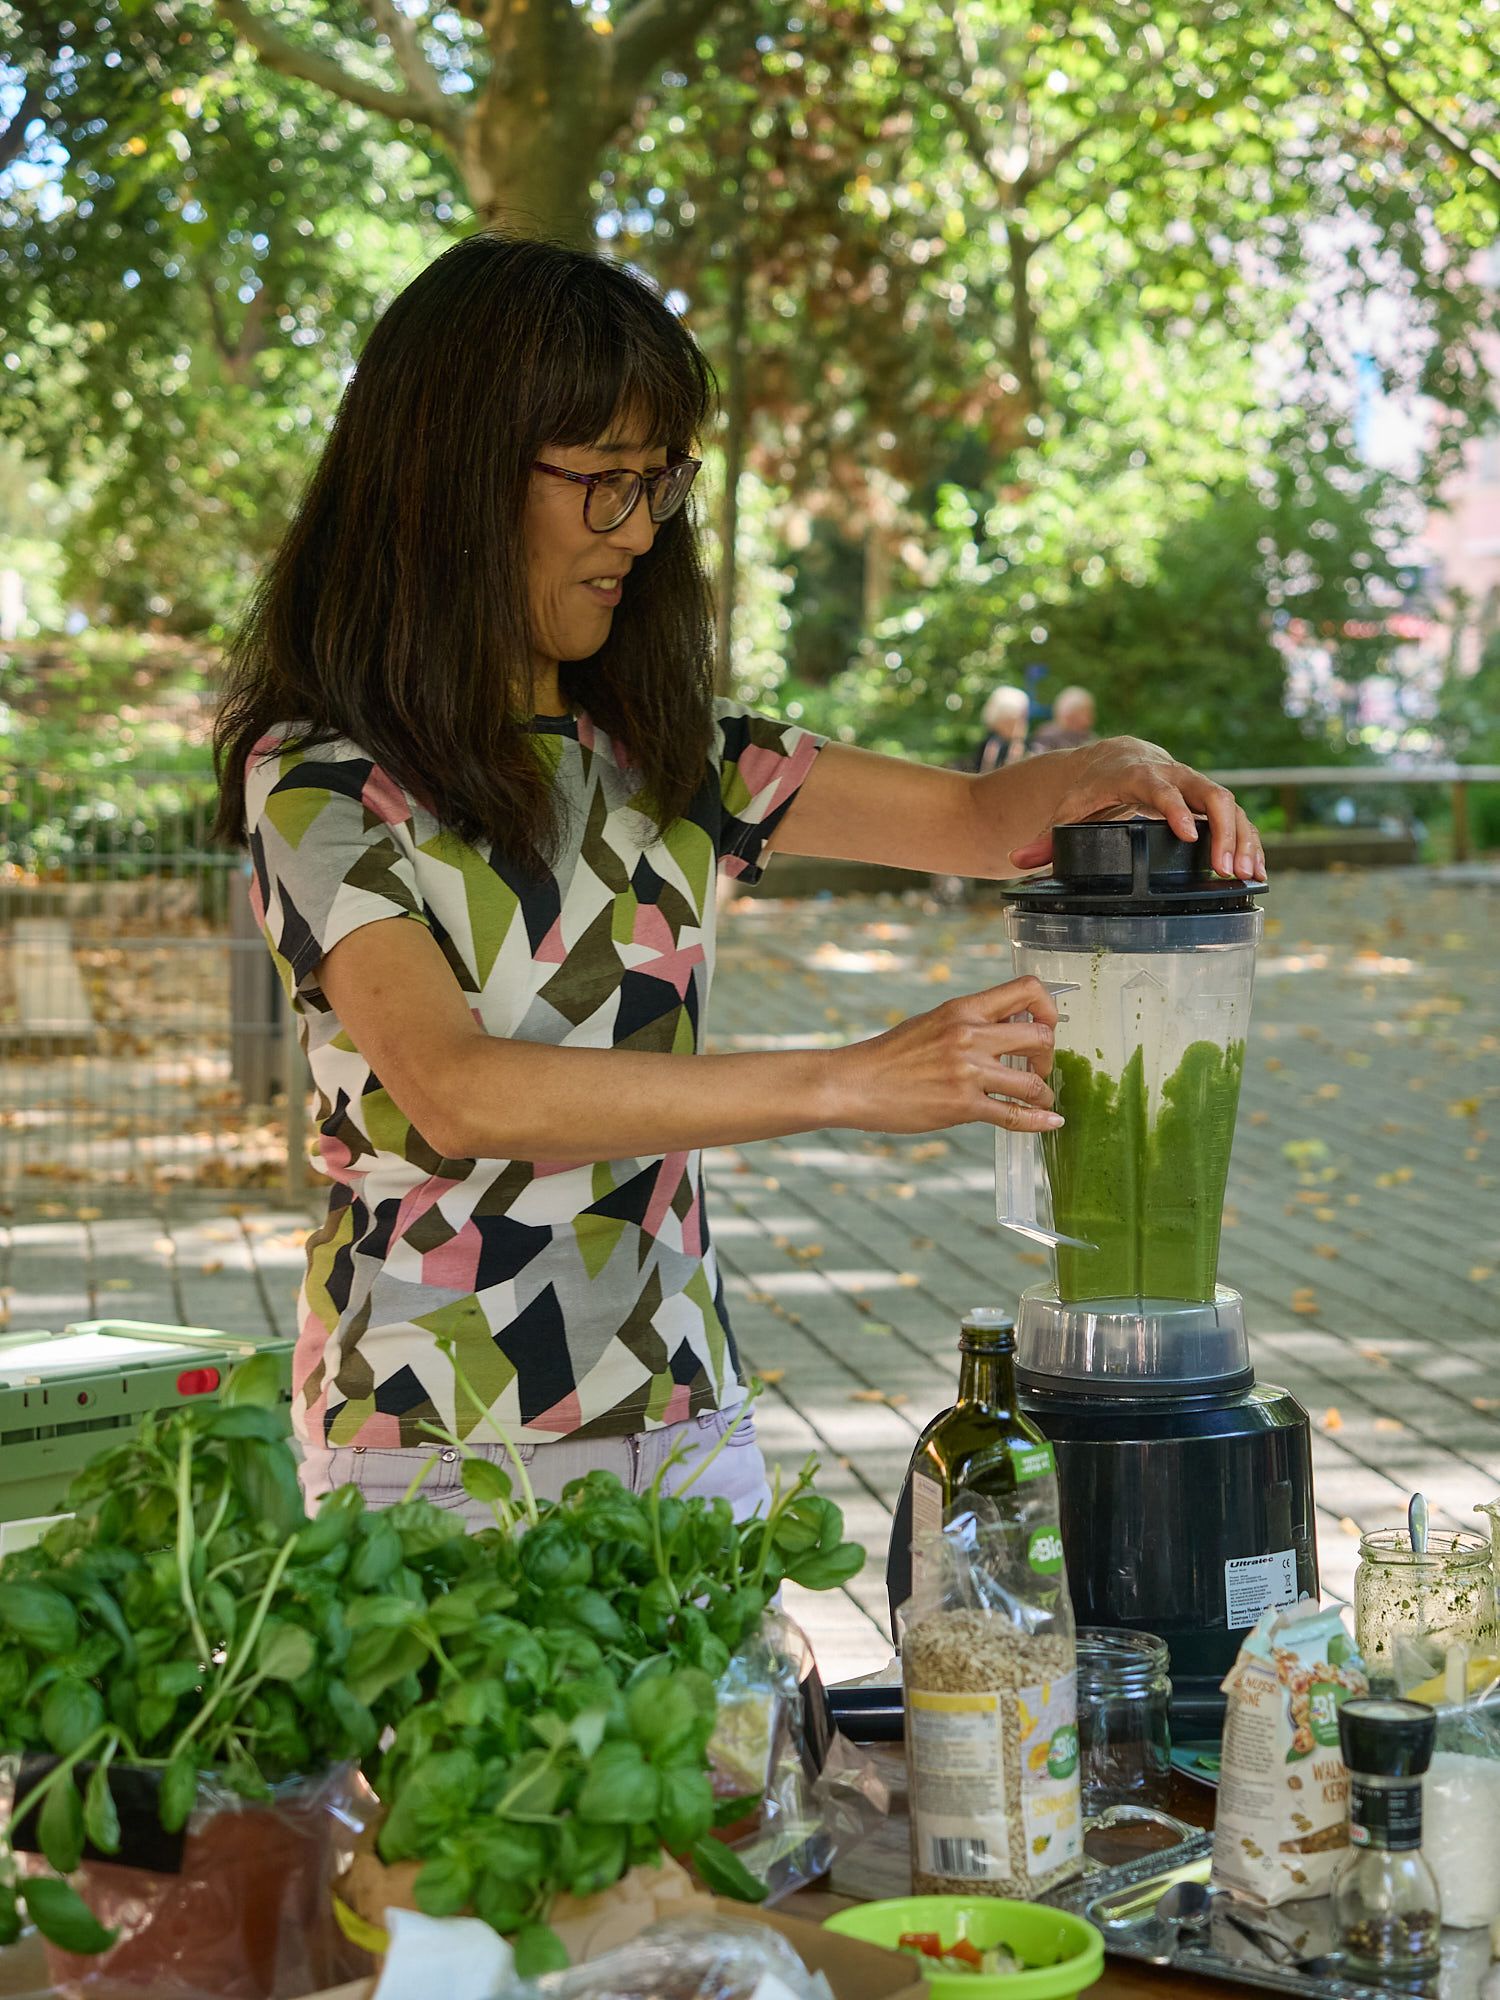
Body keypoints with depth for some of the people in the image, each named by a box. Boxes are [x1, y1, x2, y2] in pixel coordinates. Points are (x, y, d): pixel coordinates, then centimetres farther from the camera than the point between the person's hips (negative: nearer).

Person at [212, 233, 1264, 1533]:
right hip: (439, 1460, -5)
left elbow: (975, 818, 11)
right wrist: (854, 1083, -29)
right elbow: (458, 1089, -26)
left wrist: (1107, 776, -14)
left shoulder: (662, 751, 7)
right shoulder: (319, 780, -12)